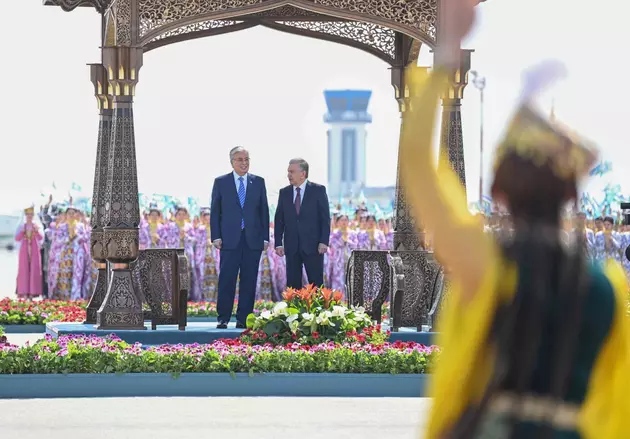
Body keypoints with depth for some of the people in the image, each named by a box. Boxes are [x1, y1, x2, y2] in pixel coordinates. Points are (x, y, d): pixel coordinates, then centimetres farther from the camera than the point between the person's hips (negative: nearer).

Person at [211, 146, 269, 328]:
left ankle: (243, 319, 7)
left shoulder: (258, 182, 10)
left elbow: (264, 210, 10)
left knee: (249, 281, 2)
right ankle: (223, 319, 1)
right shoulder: (221, 182, 6)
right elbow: (215, 211, 6)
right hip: (230, 239, -2)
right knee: (226, 280, -4)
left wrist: (265, 237, 3)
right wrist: (216, 237, -3)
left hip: (253, 239, 2)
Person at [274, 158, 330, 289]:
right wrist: (278, 243, 1)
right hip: (291, 247, 3)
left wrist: (324, 242, -11)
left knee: (316, 283, -3)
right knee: (293, 284, 3)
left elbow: (325, 218, -3)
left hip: (312, 246, -3)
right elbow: (279, 220, 9)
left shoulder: (318, 190, 0)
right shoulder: (284, 193, 9)